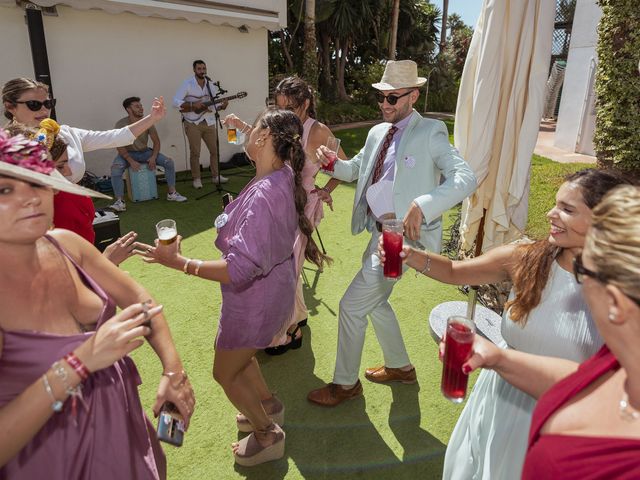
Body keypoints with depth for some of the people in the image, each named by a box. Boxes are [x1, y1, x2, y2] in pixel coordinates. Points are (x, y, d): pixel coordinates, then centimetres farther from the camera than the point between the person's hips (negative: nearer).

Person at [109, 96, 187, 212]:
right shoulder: (121, 124, -16)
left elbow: (156, 142, -2)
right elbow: (120, 147, -18)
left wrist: (153, 157, -17)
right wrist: (131, 161, -30)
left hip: (145, 152, 3)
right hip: (127, 154, -3)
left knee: (169, 162, -15)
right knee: (115, 169, -33)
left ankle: (172, 193, -4)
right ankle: (120, 202, -29)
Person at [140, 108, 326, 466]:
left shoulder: (263, 196, -35)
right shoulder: (284, 177, -6)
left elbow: (239, 270, -37)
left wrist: (178, 261, -31)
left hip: (256, 299, -9)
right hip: (269, 287, 9)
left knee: (226, 373, 14)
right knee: (238, 353, 31)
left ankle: (267, 436, 34)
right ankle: (268, 405, 51)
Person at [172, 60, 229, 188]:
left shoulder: (211, 85, 6)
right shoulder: (187, 84, -7)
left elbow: (215, 104, 9)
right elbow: (175, 102, -13)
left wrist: (222, 106, -12)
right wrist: (193, 105, -23)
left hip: (209, 122, 4)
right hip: (192, 123, -4)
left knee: (214, 150, 8)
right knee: (195, 152, -1)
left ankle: (216, 175, 22)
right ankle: (196, 179, 10)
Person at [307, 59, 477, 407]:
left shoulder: (430, 133, -13)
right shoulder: (377, 133, 10)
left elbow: (466, 177, -25)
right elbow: (354, 170, 21)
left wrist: (422, 205, -41)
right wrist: (331, 162, -2)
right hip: (380, 233, 9)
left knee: (352, 304, -4)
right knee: (376, 301, 22)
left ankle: (345, 383, 19)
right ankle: (400, 367, 45)